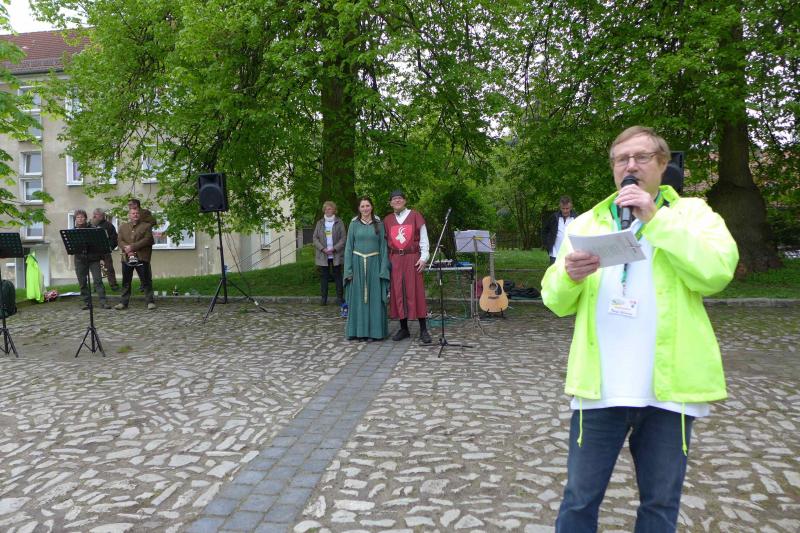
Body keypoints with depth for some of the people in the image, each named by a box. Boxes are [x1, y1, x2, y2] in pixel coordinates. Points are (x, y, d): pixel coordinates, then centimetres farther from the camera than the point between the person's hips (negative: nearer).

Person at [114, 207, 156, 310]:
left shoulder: (146, 226, 6)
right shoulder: (123, 227, 16)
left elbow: (147, 240, -7)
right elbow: (120, 240, 5)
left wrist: (133, 247, -15)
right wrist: (127, 250, -14)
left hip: (142, 257, -3)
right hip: (127, 258, 3)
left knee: (146, 281, -1)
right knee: (126, 282, 8)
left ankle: (150, 301, 3)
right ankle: (123, 302, 15)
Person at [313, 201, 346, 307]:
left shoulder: (339, 222, 4)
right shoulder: (320, 223, 11)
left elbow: (343, 237, -2)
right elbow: (315, 238, 6)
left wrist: (334, 248, -13)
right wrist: (323, 249, -9)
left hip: (336, 255, -2)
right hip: (323, 255, 2)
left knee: (337, 276, 2)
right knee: (324, 276, 4)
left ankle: (339, 297, 7)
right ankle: (323, 298, 8)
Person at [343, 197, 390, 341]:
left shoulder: (378, 224, 5)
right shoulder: (354, 224, 6)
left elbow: (383, 246, 4)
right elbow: (349, 247, 5)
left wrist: (383, 269, -5)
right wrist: (348, 269, -3)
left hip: (374, 264, 0)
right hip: (358, 264, 1)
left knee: (374, 298, 1)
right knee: (358, 298, 3)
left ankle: (374, 331, 8)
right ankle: (359, 330, 11)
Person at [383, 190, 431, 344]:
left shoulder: (415, 216, 2)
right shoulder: (387, 220, 9)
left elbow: (423, 239, 2)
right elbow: (385, 242, 12)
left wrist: (424, 257, -6)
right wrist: (386, 261, 5)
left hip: (412, 259, -3)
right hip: (395, 260, 3)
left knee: (416, 292, -3)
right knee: (398, 293, 3)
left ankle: (423, 330, 2)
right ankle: (404, 329, 13)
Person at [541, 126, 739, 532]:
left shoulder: (692, 213, 6)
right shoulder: (586, 223, 11)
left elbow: (717, 272, -14)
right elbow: (556, 302, 5)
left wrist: (654, 220, -15)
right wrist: (569, 275, -17)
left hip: (668, 386, -1)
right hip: (600, 385, 1)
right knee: (580, 499, 7)